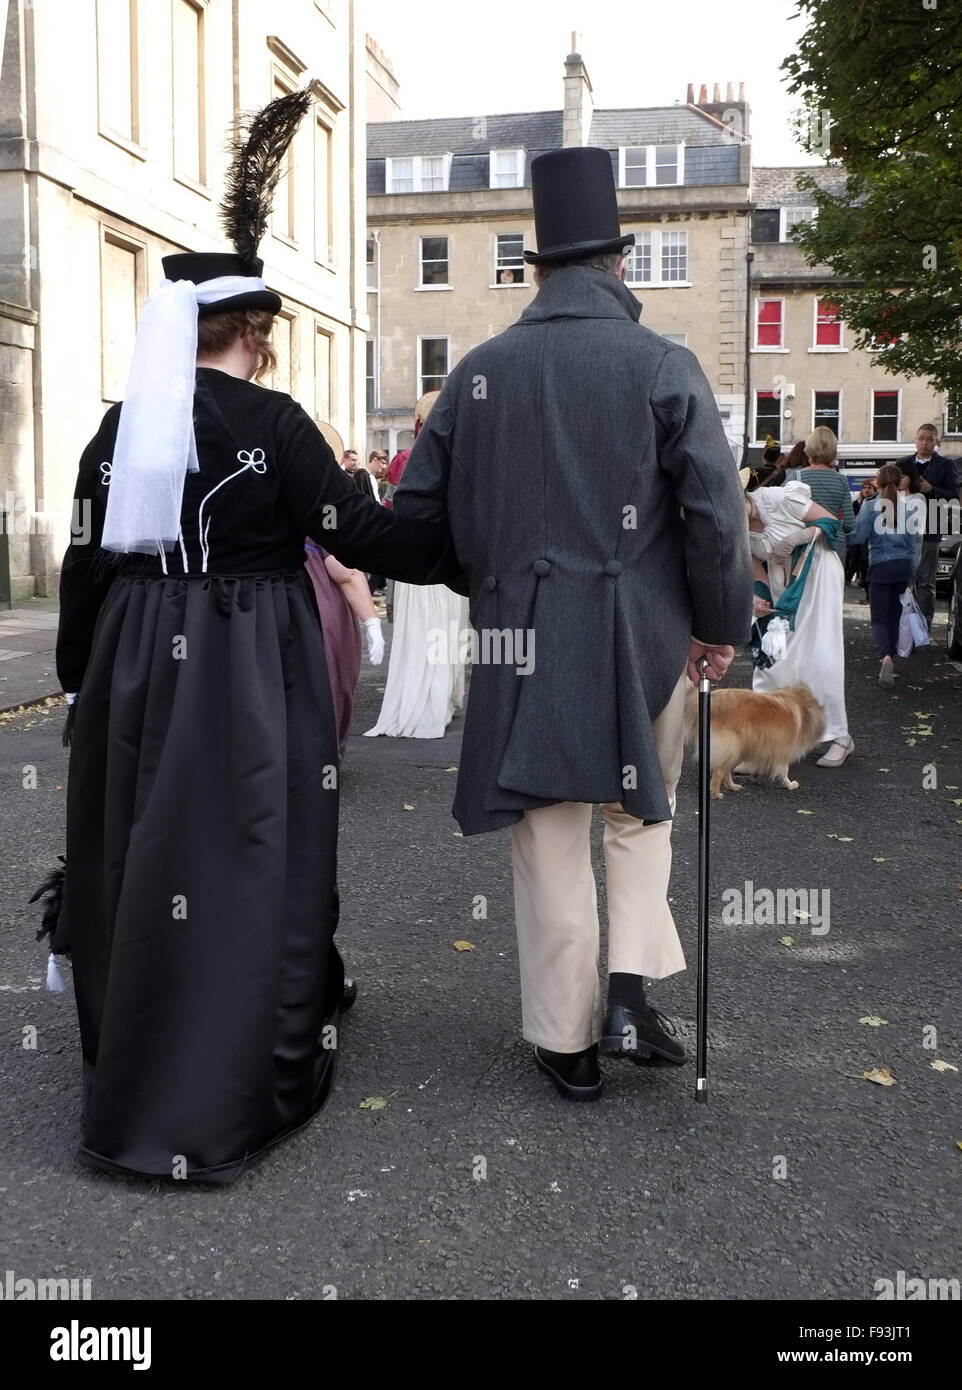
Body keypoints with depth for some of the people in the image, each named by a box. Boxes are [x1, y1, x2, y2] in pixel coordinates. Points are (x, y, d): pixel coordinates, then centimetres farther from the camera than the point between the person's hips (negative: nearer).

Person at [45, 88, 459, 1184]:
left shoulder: (118, 428, 5)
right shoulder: (269, 422, -10)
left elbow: (87, 566, 8)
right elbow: (356, 533, -10)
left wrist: (81, 679, 17)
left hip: (136, 667, 6)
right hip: (249, 670, -5)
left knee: (140, 854, 17)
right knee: (244, 862, 5)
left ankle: (133, 1061, 35)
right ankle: (217, 1101, 13)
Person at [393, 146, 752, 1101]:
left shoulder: (478, 370, 3)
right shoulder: (663, 365, -5)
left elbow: (415, 507, 7)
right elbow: (714, 513, -10)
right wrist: (719, 625, 3)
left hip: (521, 641, 1)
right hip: (642, 639, -1)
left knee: (549, 842, 10)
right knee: (640, 814, 21)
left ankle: (566, 1042, 19)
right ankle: (630, 985, 8)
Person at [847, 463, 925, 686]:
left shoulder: (871, 506, -7)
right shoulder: (909, 506, 3)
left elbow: (858, 537, -11)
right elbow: (915, 541, 7)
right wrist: (912, 575, 15)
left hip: (880, 567, -3)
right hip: (904, 566, 3)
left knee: (879, 618, -2)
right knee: (894, 616, 14)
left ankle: (886, 656, -26)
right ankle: (891, 657, 18)